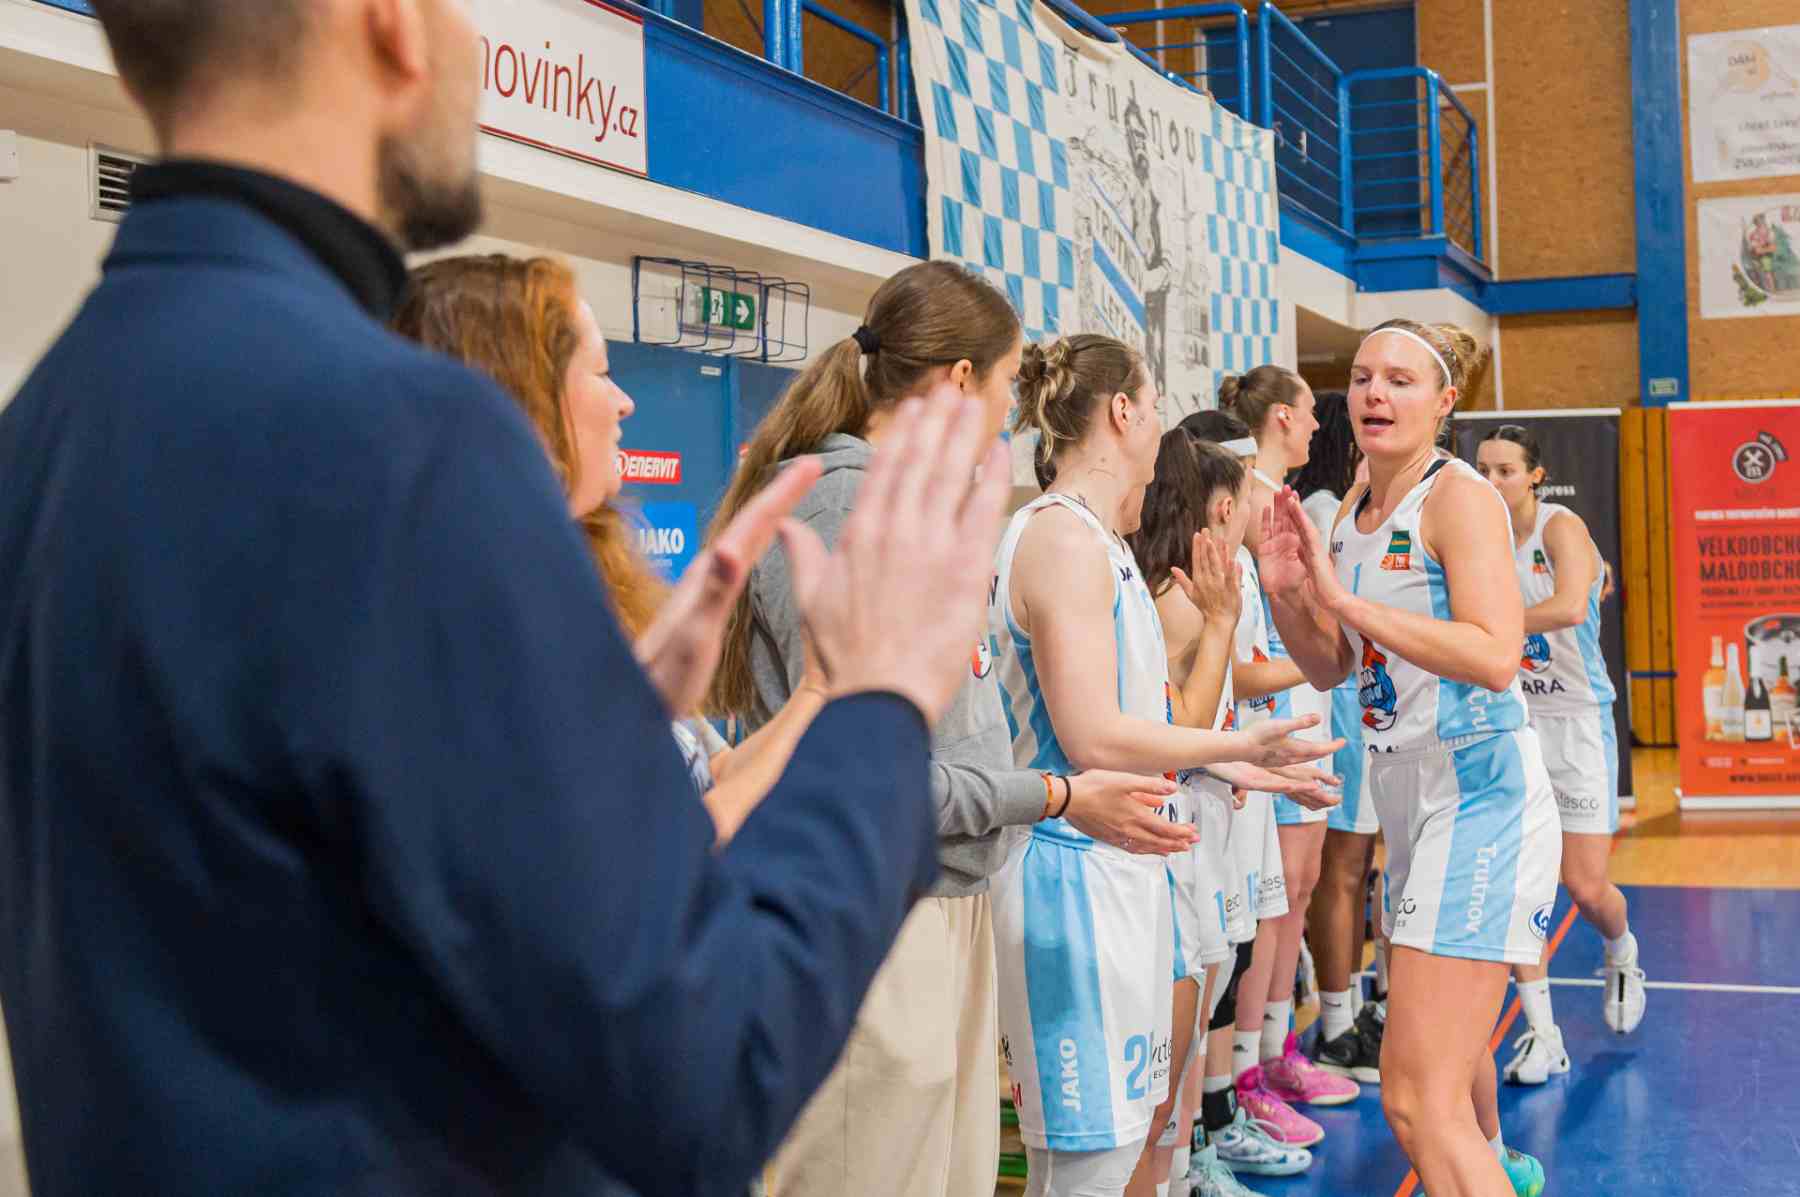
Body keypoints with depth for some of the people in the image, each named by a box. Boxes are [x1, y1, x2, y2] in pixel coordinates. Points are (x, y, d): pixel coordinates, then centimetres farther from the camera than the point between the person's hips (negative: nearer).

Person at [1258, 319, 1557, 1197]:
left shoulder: (1459, 496, -13)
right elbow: (1331, 669, 17)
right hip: (1405, 794, 9)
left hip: (1478, 794, -9)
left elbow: (1495, 656, -25)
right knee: (1441, 1041, 29)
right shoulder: (1353, 514, 11)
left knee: (1418, 1098, -17)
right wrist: (1287, 593, -2)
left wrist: (1346, 598, -24)